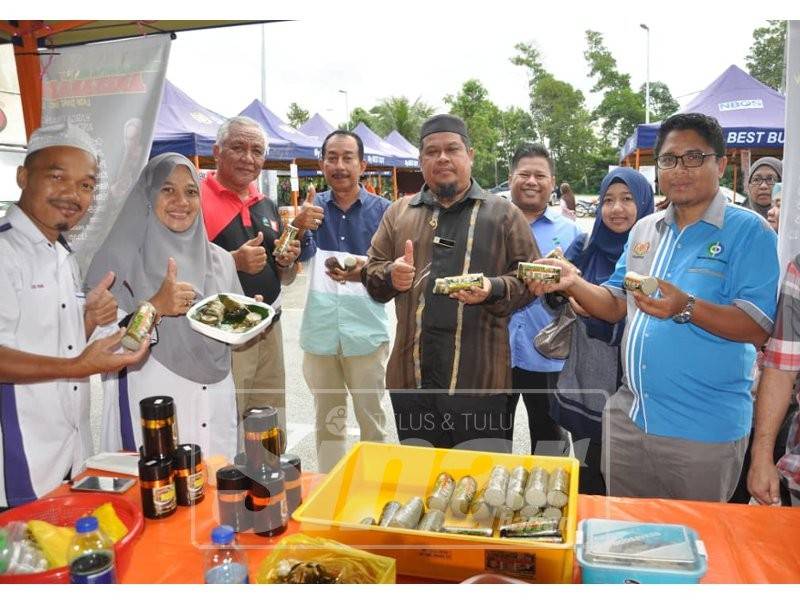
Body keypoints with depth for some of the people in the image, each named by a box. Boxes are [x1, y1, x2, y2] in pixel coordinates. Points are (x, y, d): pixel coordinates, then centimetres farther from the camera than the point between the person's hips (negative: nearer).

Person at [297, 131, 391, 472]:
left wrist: (366, 270, -26)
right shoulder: (313, 207, 5)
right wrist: (300, 228, -32)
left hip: (366, 332, -2)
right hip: (320, 331, 2)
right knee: (326, 420, 15)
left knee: (372, 419, 7)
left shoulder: (381, 210, -2)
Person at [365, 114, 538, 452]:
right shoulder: (398, 213, 13)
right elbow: (372, 272, 14)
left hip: (481, 378, -2)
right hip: (411, 375, 3)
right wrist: (391, 276, -9)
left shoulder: (504, 214, 5)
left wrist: (493, 290, -18)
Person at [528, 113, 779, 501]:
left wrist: (685, 307, -32)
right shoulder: (644, 230, 10)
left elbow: (759, 330, -17)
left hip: (703, 432, -5)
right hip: (627, 418, 5)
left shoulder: (749, 232, -9)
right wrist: (572, 283, -7)